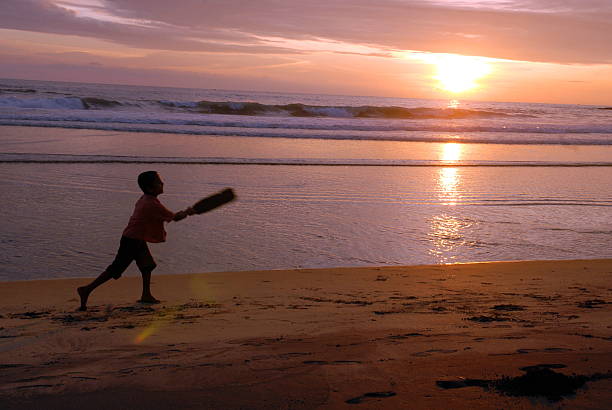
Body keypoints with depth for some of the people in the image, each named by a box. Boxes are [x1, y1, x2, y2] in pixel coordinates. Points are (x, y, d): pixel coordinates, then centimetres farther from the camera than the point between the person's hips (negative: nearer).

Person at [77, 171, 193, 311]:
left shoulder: (144, 199, 6)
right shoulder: (153, 205, -21)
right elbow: (175, 217, -15)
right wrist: (187, 212, 4)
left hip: (137, 239, 10)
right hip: (132, 241, -10)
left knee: (147, 264, 16)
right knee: (115, 269, -4)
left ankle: (146, 295, 23)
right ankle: (87, 290, 1)